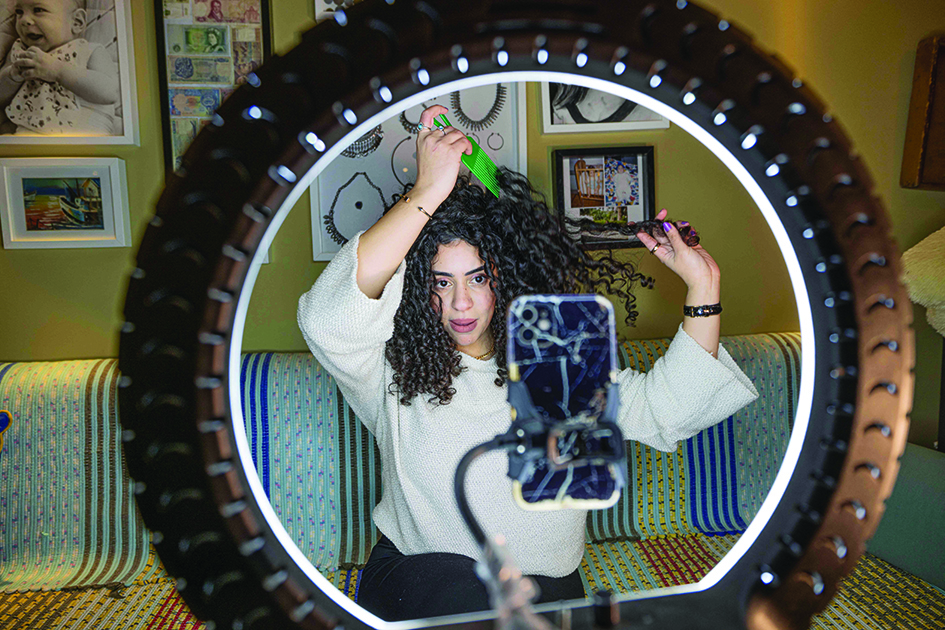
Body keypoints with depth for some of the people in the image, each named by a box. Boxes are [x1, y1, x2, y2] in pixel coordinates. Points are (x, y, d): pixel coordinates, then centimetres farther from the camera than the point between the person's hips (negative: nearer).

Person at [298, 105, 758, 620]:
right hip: (417, 577, -1)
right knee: (460, 582, -28)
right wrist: (426, 194, -26)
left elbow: (663, 409, 2)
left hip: (546, 584, 2)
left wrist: (702, 287, -3)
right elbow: (327, 319, -25)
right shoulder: (395, 370, -6)